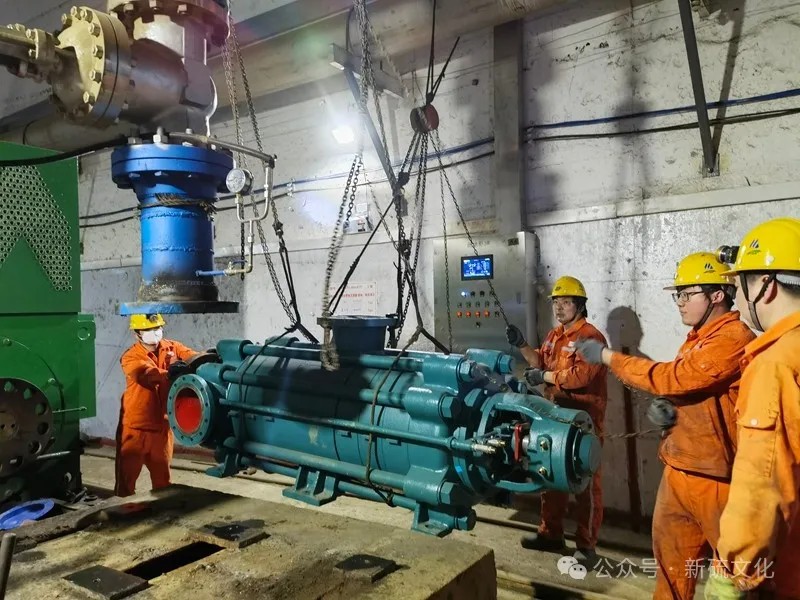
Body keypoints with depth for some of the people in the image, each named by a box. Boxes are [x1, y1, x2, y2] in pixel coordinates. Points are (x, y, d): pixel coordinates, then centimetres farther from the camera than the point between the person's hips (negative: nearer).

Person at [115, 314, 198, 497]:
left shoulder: (172, 348, 2)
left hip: (162, 427, 4)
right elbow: (147, 374, -31)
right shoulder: (130, 358, -10)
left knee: (163, 479, 18)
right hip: (135, 428, -3)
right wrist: (169, 374, -51)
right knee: (127, 477, 7)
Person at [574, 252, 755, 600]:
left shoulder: (734, 340, -18)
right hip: (678, 470, 9)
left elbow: (673, 378, -23)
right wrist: (662, 408, -5)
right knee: (670, 555, 18)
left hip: (713, 477, -8)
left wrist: (607, 356, -16)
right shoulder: (697, 338, 13)